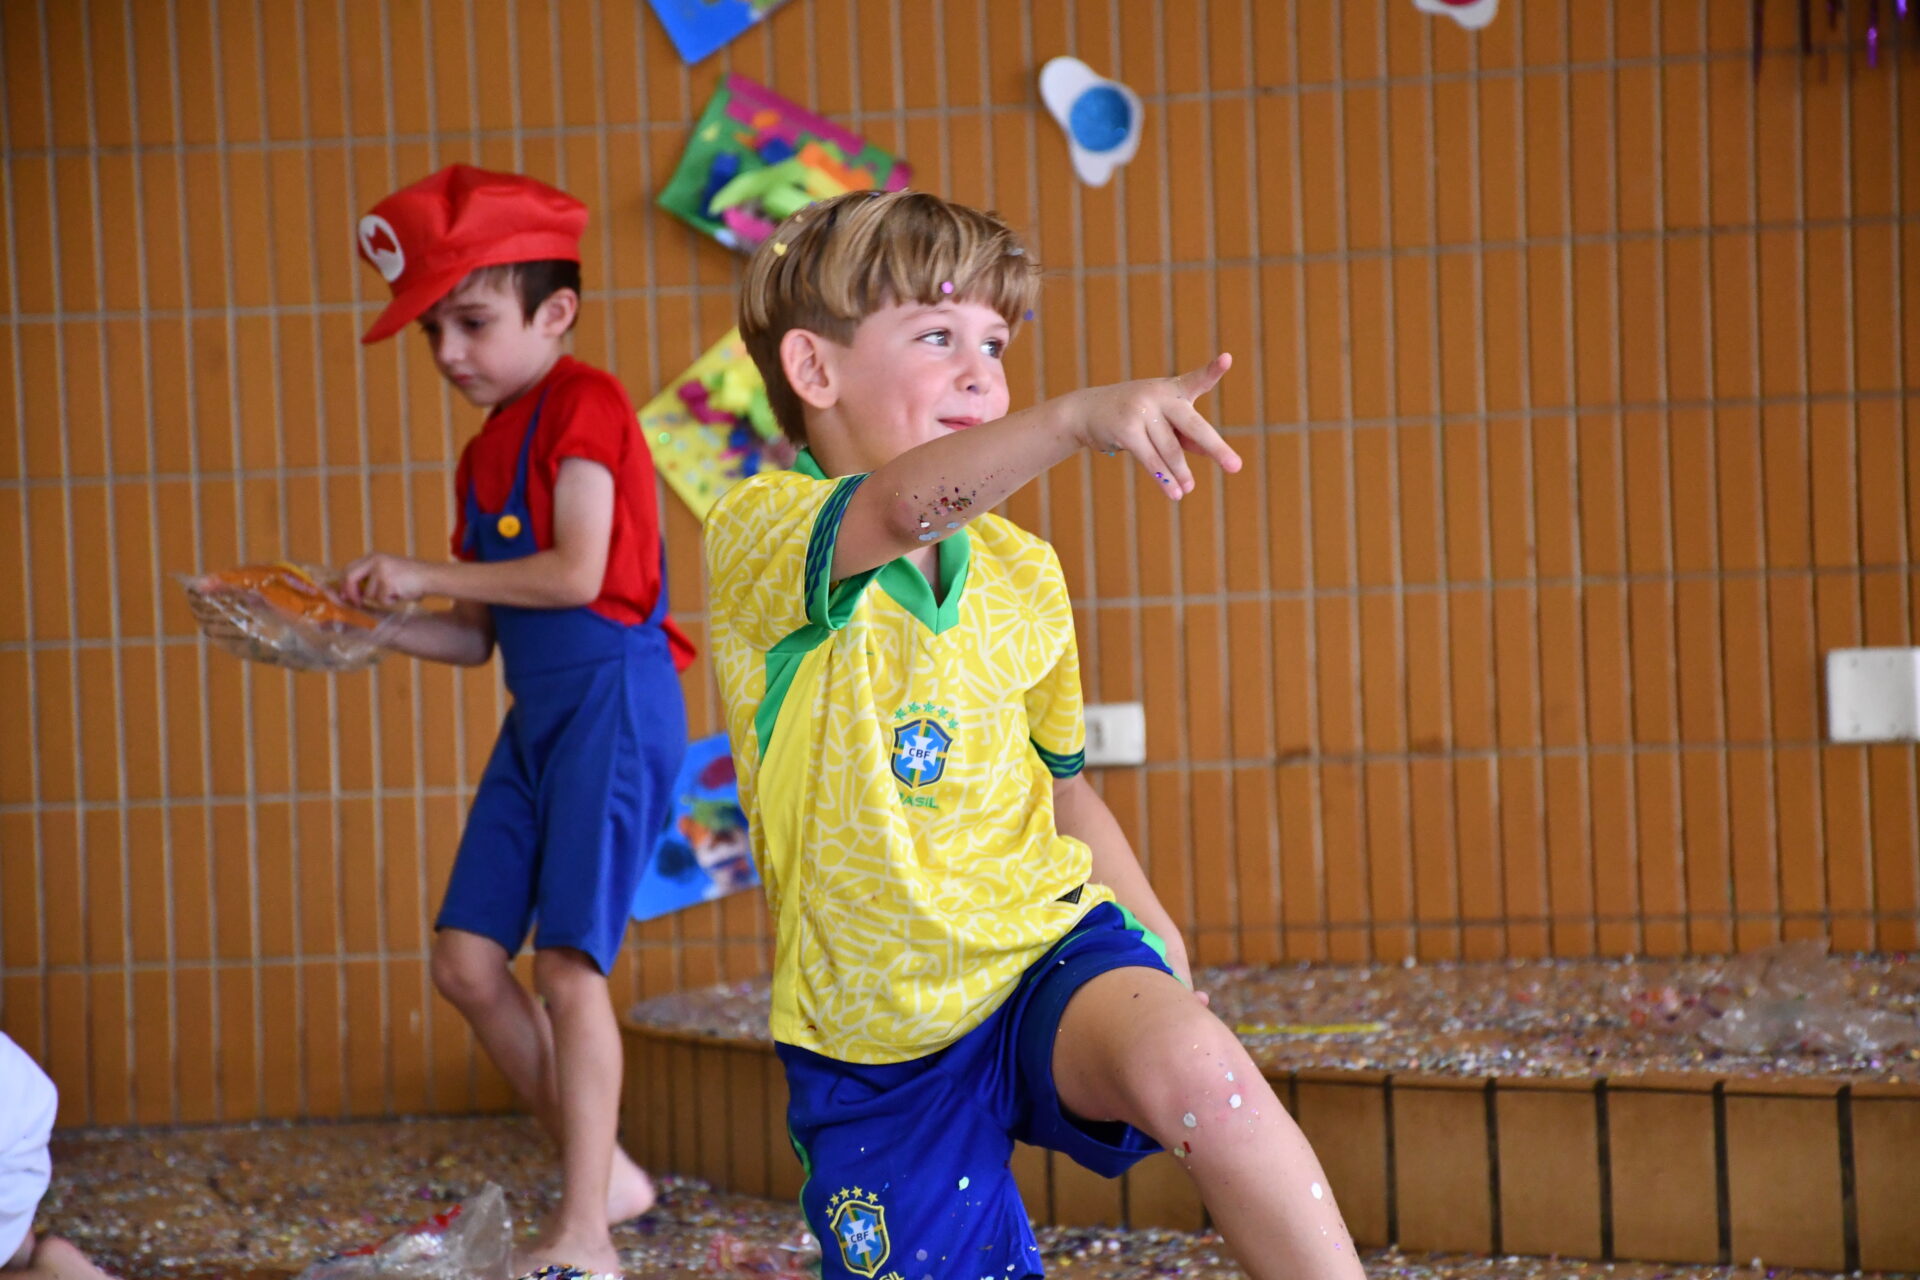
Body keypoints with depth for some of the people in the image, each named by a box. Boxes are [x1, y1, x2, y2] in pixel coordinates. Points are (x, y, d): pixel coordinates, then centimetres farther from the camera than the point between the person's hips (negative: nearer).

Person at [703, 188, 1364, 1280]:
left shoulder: (1024, 573, 9)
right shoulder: (756, 539, -12)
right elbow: (898, 512, -35)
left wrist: (1148, 923, 7)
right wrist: (1078, 419, -51)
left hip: (1041, 945, 2)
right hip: (875, 1040, -2)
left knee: (1193, 1066, -31)